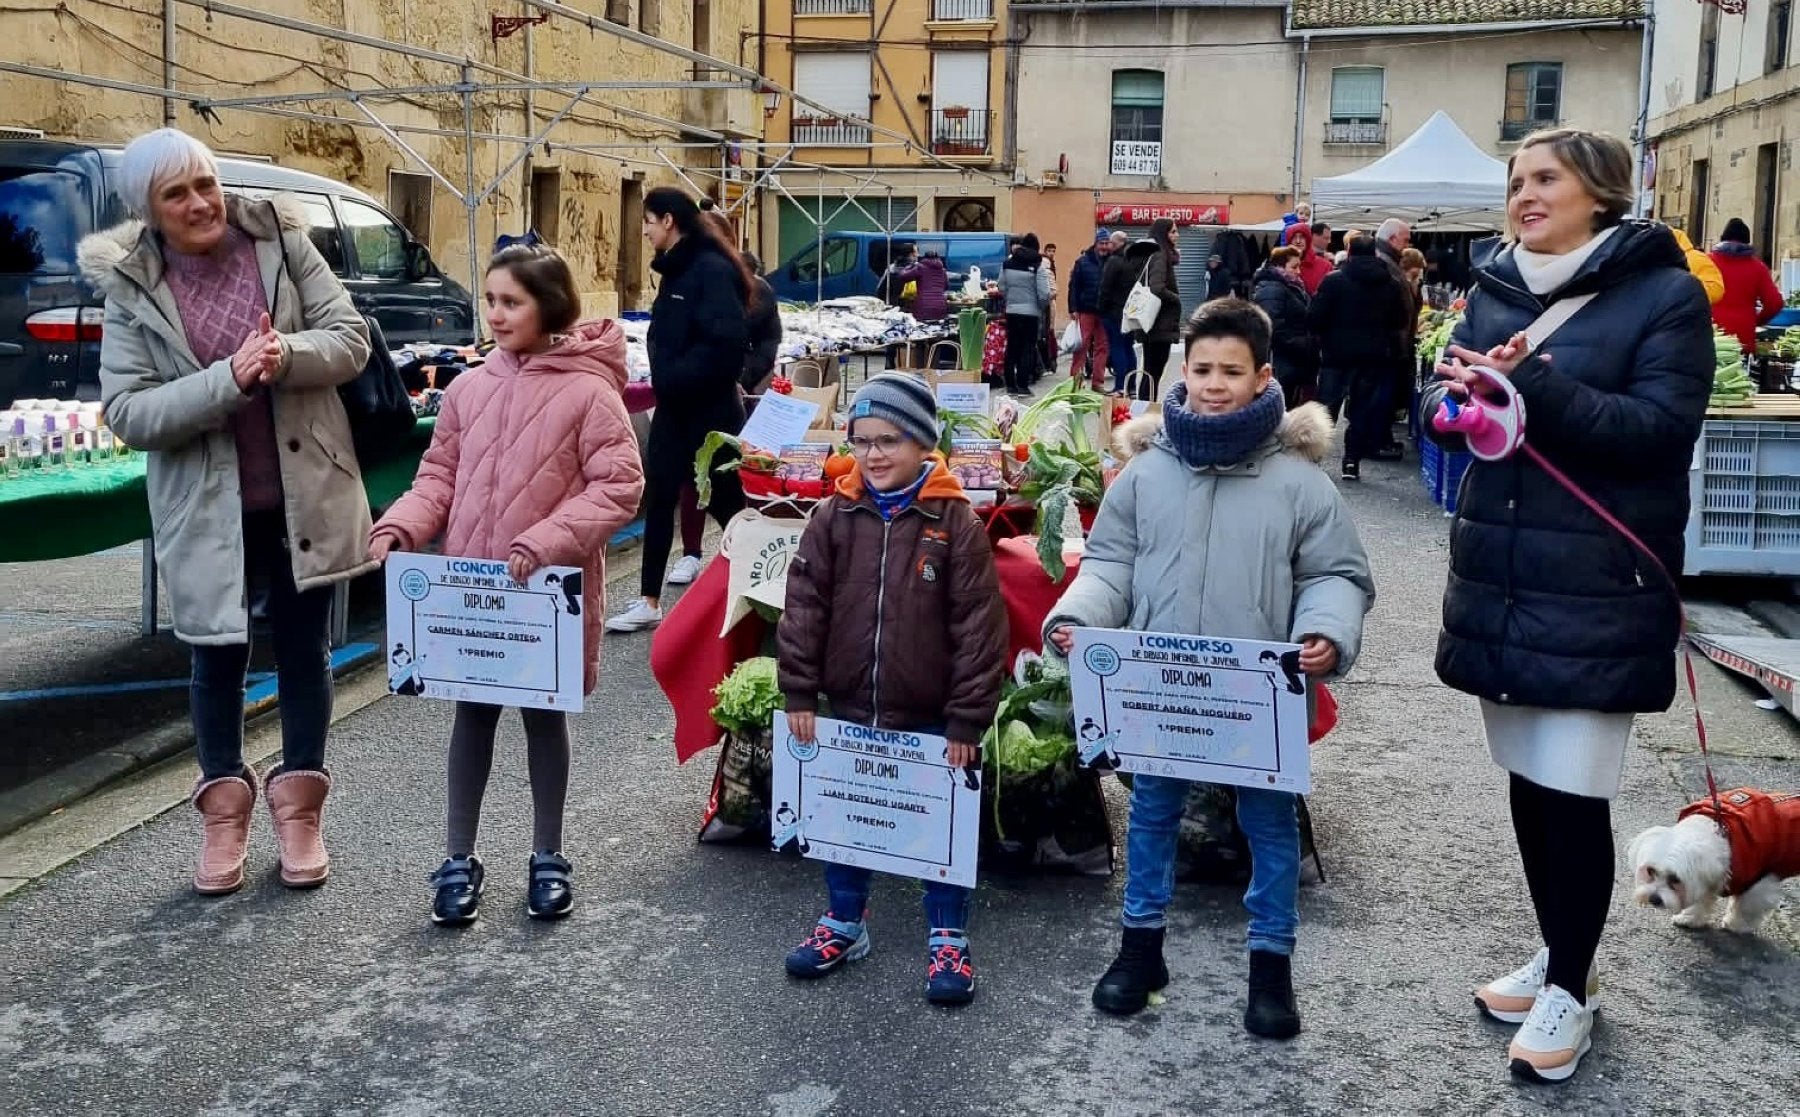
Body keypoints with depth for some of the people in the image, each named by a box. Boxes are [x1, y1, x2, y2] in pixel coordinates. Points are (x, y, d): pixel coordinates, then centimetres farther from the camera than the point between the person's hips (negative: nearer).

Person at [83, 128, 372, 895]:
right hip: (209, 507, -1)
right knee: (219, 657, 11)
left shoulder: (281, 240, -4)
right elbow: (127, 413, -12)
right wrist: (229, 380, -25)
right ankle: (224, 811, 30)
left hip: (306, 495, 1)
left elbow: (351, 337, -4)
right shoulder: (130, 288, -7)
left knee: (303, 650, 11)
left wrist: (287, 355, -24)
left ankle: (298, 809, 27)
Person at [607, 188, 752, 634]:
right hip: (674, 406, 9)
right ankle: (649, 603, 16)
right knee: (658, 500, 9)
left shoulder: (712, 269, -18)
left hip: (709, 409, -9)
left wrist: (676, 380, -20)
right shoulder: (676, 269, 11)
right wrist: (664, 380, 4)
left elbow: (727, 341, -27)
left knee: (724, 501, 3)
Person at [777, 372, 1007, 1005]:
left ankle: (948, 940, 28)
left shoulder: (956, 523, -11)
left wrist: (968, 719, -12)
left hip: (932, 718, -3)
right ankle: (844, 924, 36)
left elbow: (979, 625, -11)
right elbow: (804, 608, 0)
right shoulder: (835, 518, -2)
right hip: (849, 710, 3)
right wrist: (799, 695, -4)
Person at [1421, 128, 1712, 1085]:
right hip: (1500, 580, 6)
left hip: (1598, 593, -5)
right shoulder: (1493, 289, 11)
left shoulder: (1664, 294, -6)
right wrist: (1458, 396, -15)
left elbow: (1661, 427, -15)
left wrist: (1534, 388, -25)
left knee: (1574, 790, -3)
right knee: (1527, 780, 14)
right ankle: (1558, 954, 32)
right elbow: (1438, 406, 9)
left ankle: (1570, 987, 15)